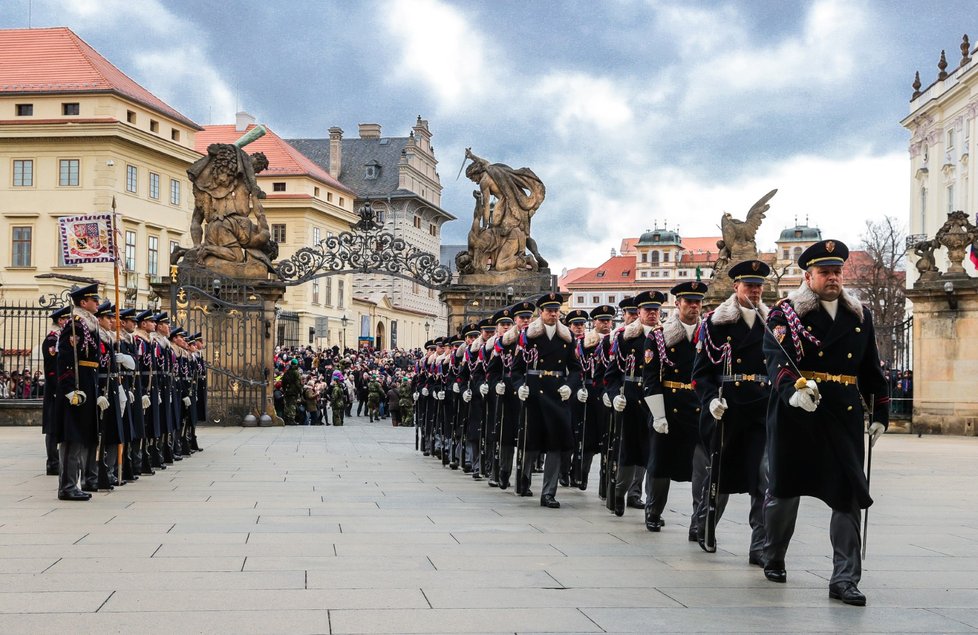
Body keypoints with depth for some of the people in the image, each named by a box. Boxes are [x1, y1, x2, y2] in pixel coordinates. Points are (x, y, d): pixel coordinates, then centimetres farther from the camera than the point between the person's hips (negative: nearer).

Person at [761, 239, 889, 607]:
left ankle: (844, 579, -1)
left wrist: (880, 414, 16)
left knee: (849, 494, -5)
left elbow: (872, 369, 18)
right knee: (785, 490, 10)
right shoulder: (785, 314, -2)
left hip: (845, 415, 3)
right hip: (796, 412, -3)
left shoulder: (860, 317, 13)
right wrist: (794, 388, -35)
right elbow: (777, 359, -17)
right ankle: (774, 559, 33)